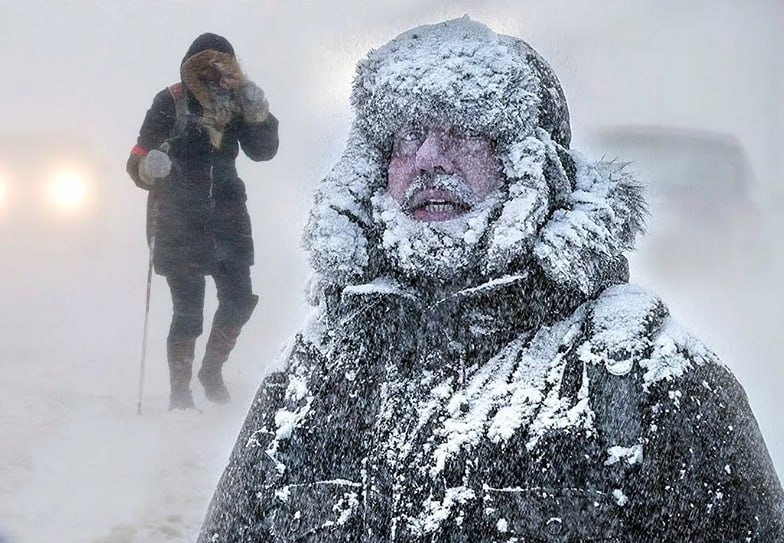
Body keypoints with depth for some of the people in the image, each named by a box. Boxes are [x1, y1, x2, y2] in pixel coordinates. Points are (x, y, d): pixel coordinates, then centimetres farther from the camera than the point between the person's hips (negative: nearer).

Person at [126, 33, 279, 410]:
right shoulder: (170, 103, -6)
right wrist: (149, 166, -31)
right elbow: (138, 161, -8)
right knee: (188, 312, -6)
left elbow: (263, 151, 2)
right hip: (178, 220, -4)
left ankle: (212, 371, 25)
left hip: (225, 216, 4)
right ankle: (180, 392, 7)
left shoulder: (234, 102, 5)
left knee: (239, 300, 2)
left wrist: (258, 113, -13)